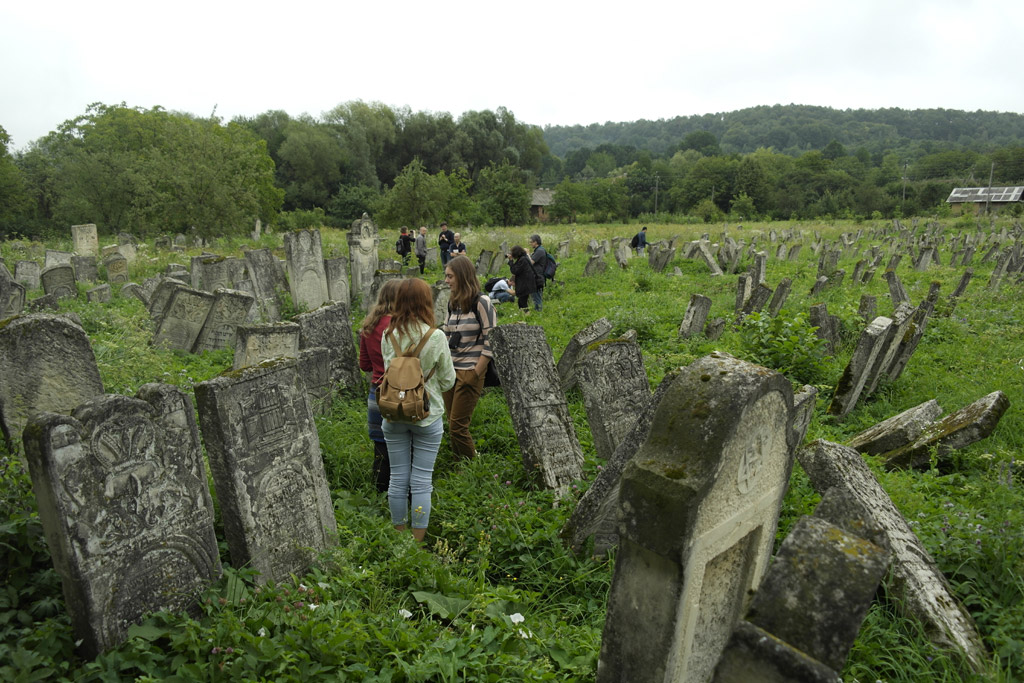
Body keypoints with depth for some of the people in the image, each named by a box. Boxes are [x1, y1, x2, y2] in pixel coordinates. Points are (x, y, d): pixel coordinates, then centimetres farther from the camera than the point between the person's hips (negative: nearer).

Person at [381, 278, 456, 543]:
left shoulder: (388, 336, -6)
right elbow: (448, 380, -3)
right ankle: (417, 543, 15)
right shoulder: (436, 337, -13)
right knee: (422, 481, 6)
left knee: (397, 478, 13)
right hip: (427, 416, -3)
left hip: (394, 416, 3)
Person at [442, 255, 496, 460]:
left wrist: (474, 375, -15)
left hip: (470, 373, -7)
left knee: (457, 427, -6)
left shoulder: (481, 303, -10)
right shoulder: (453, 304, 12)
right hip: (451, 372, 7)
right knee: (452, 425, 9)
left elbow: (490, 342, -14)